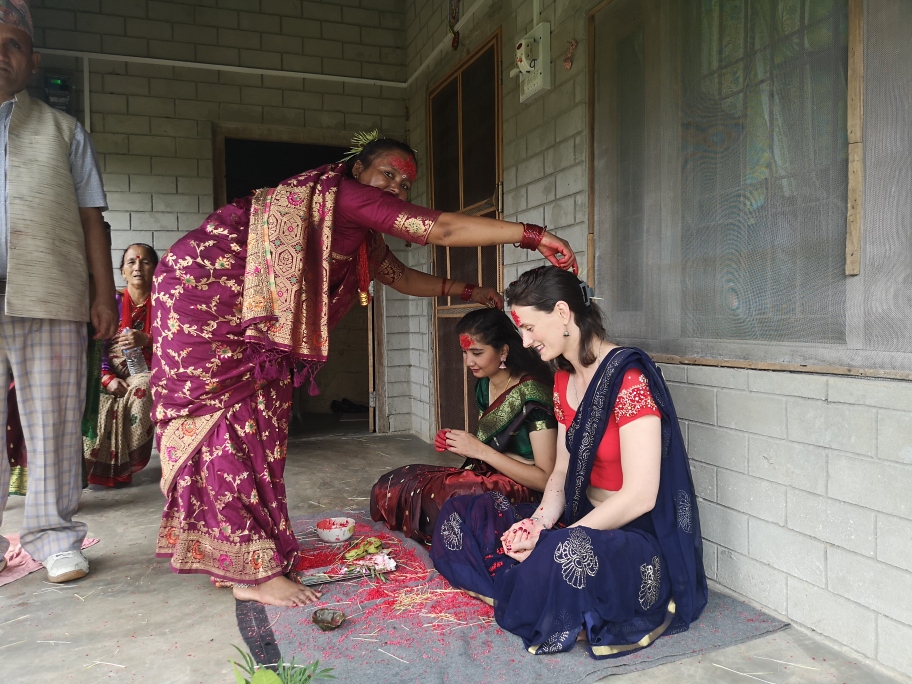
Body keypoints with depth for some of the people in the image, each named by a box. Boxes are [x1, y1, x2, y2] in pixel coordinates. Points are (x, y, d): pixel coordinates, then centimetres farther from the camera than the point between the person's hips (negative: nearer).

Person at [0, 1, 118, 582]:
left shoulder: (63, 130, 16)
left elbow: (91, 218, 10)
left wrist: (104, 293, 2)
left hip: (51, 299, -1)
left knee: (54, 423, 1)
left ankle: (53, 535, 10)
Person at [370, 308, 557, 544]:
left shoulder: (531, 394, -17)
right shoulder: (484, 385, 7)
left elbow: (546, 478, -18)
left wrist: (481, 450, -19)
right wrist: (455, 444, -2)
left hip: (522, 491, -8)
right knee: (389, 486, -10)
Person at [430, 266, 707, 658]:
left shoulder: (629, 377, -19)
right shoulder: (564, 379, 7)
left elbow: (639, 496, -22)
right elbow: (563, 471, 10)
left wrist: (549, 541, -20)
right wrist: (539, 523, -10)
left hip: (644, 538, -8)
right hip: (584, 525, 9)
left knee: (566, 554, -42)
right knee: (458, 518, 1)